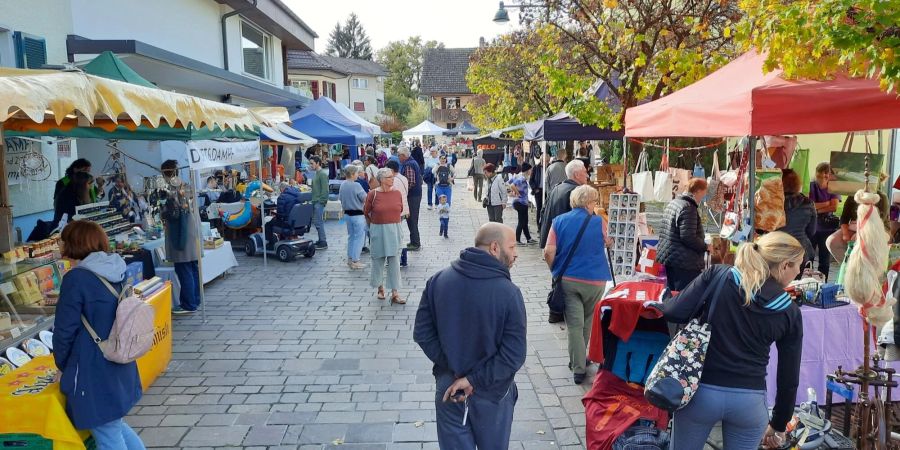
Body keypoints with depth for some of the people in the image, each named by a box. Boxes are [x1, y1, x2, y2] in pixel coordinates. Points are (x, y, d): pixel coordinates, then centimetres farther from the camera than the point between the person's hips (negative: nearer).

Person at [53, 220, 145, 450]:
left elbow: (65, 330, -15)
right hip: (120, 368, 7)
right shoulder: (116, 271, 3)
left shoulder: (76, 279, -18)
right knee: (115, 424, 26)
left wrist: (63, 366, 3)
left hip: (94, 372, -7)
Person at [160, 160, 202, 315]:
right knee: (193, 268, 13)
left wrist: (162, 213, 1)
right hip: (193, 230, 8)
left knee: (183, 270, -3)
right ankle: (195, 300, 21)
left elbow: (174, 212, -16)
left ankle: (188, 305, 0)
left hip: (181, 234, -8)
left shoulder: (172, 189, -14)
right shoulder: (187, 186, 8)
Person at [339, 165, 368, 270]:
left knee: (351, 236, 19)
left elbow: (340, 198, 13)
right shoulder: (356, 186, -20)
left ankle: (350, 259, 24)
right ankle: (355, 261, 1)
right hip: (357, 215, -8)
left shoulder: (342, 185, 2)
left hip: (347, 214, 8)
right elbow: (365, 199, -17)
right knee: (359, 237, 1)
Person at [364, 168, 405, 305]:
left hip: (394, 230, 2)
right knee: (378, 260, 11)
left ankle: (394, 294, 2)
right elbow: (366, 213, 3)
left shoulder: (397, 193, -1)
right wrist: (376, 224, 11)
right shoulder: (373, 194, -8)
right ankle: (380, 288, 31)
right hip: (378, 231, -1)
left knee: (394, 261, -1)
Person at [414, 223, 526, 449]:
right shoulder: (509, 293, -20)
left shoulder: (438, 280, -8)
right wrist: (474, 379, -14)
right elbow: (514, 355, -22)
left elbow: (422, 333, -6)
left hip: (449, 388, 3)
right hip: (491, 393, -3)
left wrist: (453, 369, -5)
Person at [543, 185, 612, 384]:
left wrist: (556, 271, 6)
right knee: (588, 322, 19)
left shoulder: (559, 221, -2)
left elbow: (549, 252, -9)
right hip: (594, 280, 0)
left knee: (575, 323, 4)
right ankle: (580, 359, 33)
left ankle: (578, 368, 3)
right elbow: (607, 242, 13)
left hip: (567, 279, 0)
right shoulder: (599, 222, -5)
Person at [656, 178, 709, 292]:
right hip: (685, 262, -10)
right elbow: (688, 237, -23)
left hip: (669, 256, 10)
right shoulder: (688, 208, -17)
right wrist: (705, 247, -9)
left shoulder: (673, 203, 13)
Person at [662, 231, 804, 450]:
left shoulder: (718, 275, -4)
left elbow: (674, 312, -13)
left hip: (702, 390, 0)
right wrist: (778, 425, 20)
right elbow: (788, 377, 7)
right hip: (750, 399, 1)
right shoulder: (790, 312, 2)